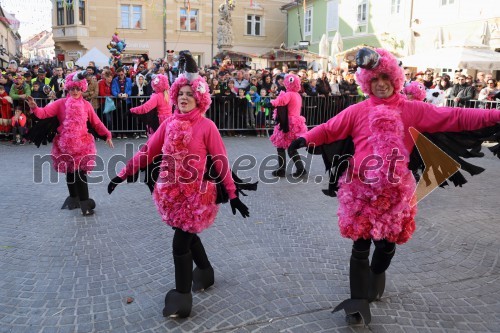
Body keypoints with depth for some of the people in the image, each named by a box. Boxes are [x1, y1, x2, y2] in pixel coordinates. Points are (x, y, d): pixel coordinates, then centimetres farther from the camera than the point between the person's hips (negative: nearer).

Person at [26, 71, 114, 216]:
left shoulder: (86, 105, 3)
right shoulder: (61, 103, 1)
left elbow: (96, 123, 8)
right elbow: (44, 113, -7)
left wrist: (107, 135, 4)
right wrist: (34, 107, -27)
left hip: (82, 144, -1)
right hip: (65, 145, 2)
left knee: (81, 173, -8)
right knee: (69, 173, 13)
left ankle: (85, 203, -3)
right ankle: (73, 199, 30)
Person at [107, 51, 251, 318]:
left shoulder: (206, 126, -10)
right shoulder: (169, 123, 3)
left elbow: (221, 162, -10)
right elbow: (147, 151, 6)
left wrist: (233, 195, -11)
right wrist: (123, 174, 4)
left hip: (196, 194, -5)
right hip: (172, 193, 5)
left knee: (181, 242, -4)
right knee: (187, 235, 20)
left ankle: (182, 295, 14)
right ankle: (205, 270, 45)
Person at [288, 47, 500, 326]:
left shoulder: (413, 110, 1)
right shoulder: (358, 111, 1)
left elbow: (455, 118, 0)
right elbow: (329, 129, 1)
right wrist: (305, 140, -12)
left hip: (394, 192, 1)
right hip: (361, 190, -1)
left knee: (387, 243, 13)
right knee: (361, 245, 4)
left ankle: (377, 276, 47)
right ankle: (359, 303, 16)